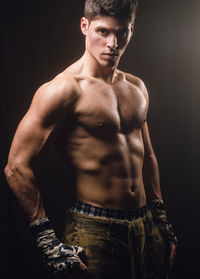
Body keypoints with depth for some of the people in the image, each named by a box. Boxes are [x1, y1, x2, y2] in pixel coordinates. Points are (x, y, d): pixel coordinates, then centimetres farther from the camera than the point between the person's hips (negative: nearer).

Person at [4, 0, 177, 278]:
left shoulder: (137, 87, 9)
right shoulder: (65, 90, -14)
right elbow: (17, 166, -17)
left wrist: (162, 221, 17)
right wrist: (48, 242, -17)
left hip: (146, 225, 7)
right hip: (94, 231, -6)